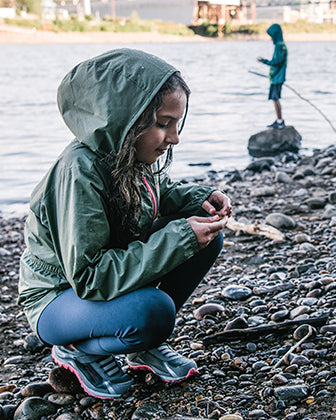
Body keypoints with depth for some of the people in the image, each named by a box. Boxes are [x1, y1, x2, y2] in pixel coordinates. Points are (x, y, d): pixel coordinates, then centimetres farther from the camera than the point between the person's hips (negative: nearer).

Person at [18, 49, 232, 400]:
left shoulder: (136, 153, -8)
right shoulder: (80, 171, -32)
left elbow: (160, 195, 15)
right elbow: (88, 277, -34)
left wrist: (201, 198, -8)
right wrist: (178, 238, -34)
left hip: (118, 276, 8)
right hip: (58, 298, -8)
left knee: (207, 233, -5)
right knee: (153, 310, -36)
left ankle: (145, 345, 6)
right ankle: (77, 350, -4)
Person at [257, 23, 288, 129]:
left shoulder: (280, 46, -17)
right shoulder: (280, 45, 13)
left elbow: (277, 62, -21)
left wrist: (264, 61, -15)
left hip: (277, 77, -10)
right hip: (276, 77, 10)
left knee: (275, 98, -6)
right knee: (275, 98, 14)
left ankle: (280, 122, -2)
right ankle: (279, 120, 20)